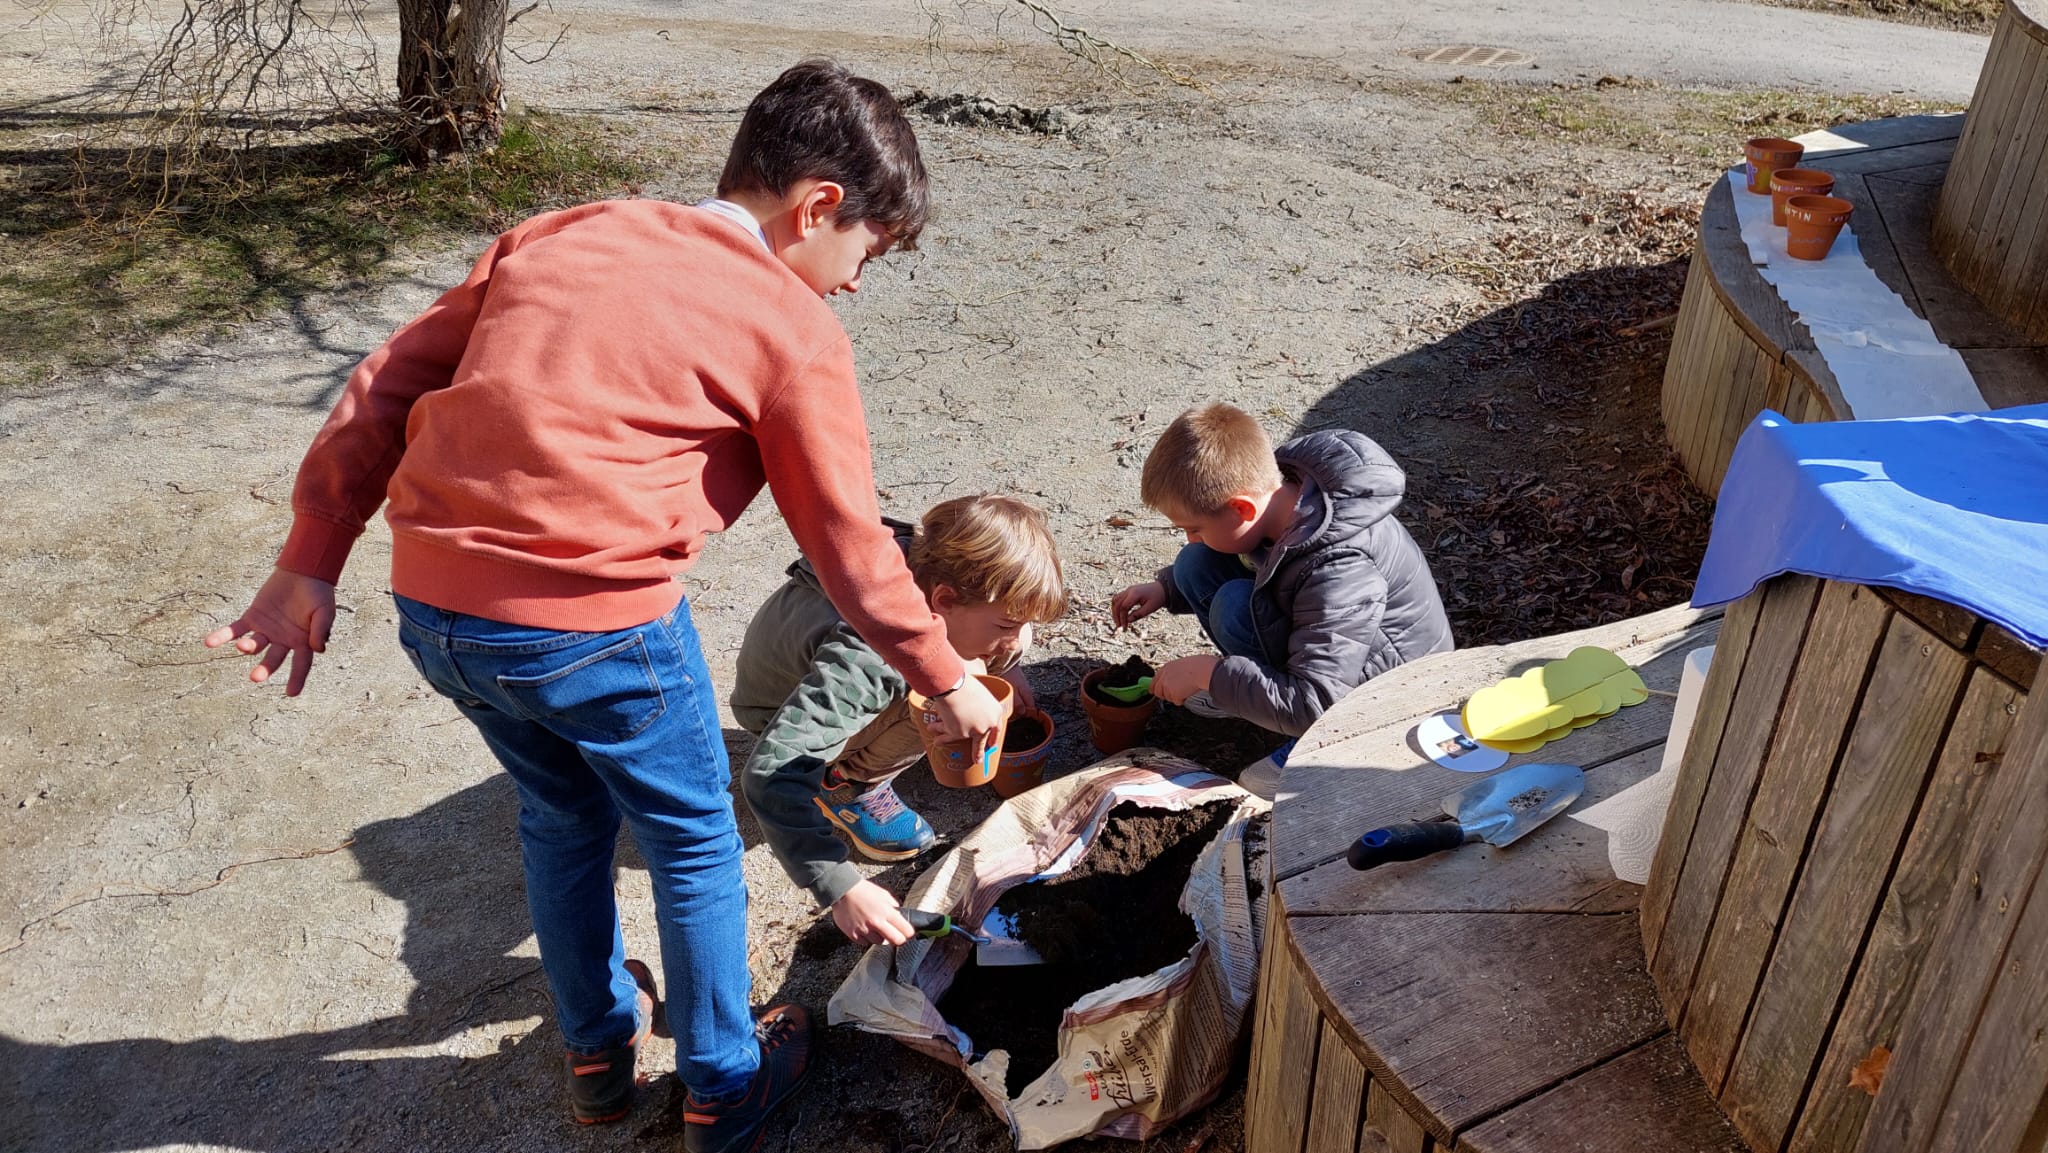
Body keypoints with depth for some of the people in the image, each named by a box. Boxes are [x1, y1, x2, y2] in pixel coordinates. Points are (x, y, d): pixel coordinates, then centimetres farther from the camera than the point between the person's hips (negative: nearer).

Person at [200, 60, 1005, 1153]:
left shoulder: (555, 235, 15)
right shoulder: (792, 326, -2)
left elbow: (384, 387, 13)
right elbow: (850, 548, 2)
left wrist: (311, 562, 17)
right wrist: (946, 680, 15)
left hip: (431, 608, 7)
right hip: (593, 624, -6)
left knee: (562, 814, 28)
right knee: (694, 842, 18)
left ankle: (597, 1048, 47)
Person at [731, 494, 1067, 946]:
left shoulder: (939, 571, -24)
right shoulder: (863, 659, -45)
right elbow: (771, 772, -50)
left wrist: (1004, 664, -4)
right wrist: (842, 889, -51)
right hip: (782, 710, -7)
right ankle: (848, 782, -7)